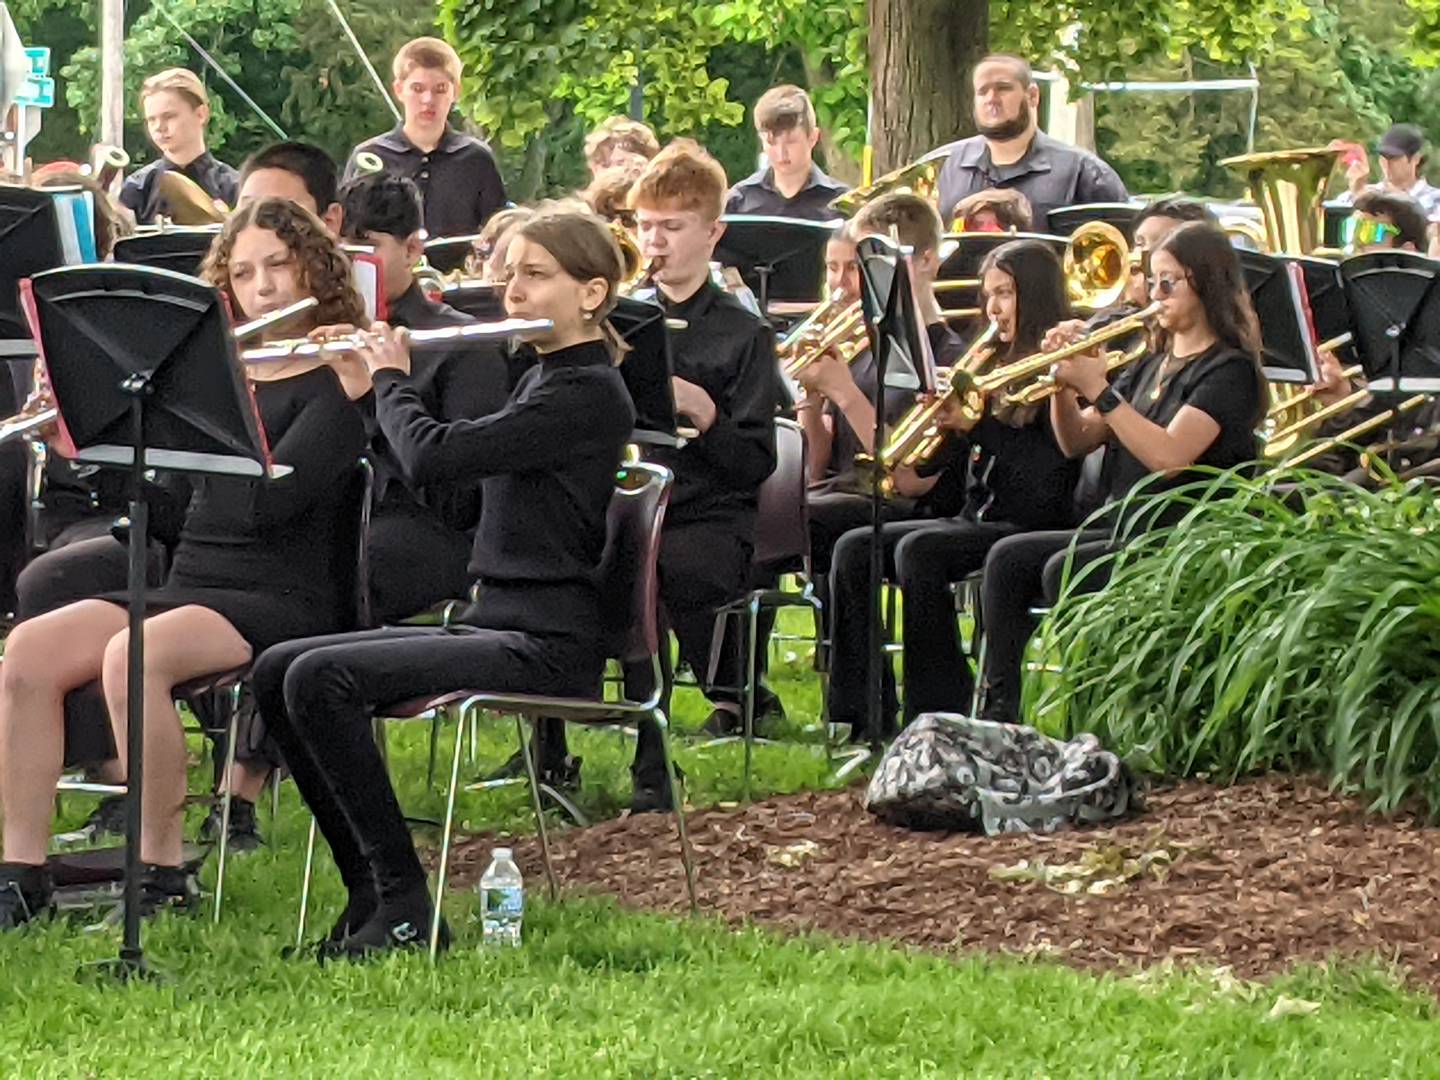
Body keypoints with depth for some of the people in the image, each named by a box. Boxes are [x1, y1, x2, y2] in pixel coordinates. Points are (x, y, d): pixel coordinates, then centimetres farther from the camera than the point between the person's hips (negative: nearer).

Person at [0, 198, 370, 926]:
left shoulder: (337, 384, -3)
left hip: (284, 601, -7)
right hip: (188, 586, 7)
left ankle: (160, 875, -25)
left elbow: (270, 500, -18)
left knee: (132, 657, -35)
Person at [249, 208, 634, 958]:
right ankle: (369, 889, 0)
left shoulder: (589, 393, -13)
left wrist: (390, 378, -3)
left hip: (547, 644, -10)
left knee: (320, 679, -24)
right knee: (276, 672, -1)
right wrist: (381, 381, 14)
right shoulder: (542, 379, 18)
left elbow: (432, 456, -21)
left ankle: (403, 906, -19)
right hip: (493, 622, 10)